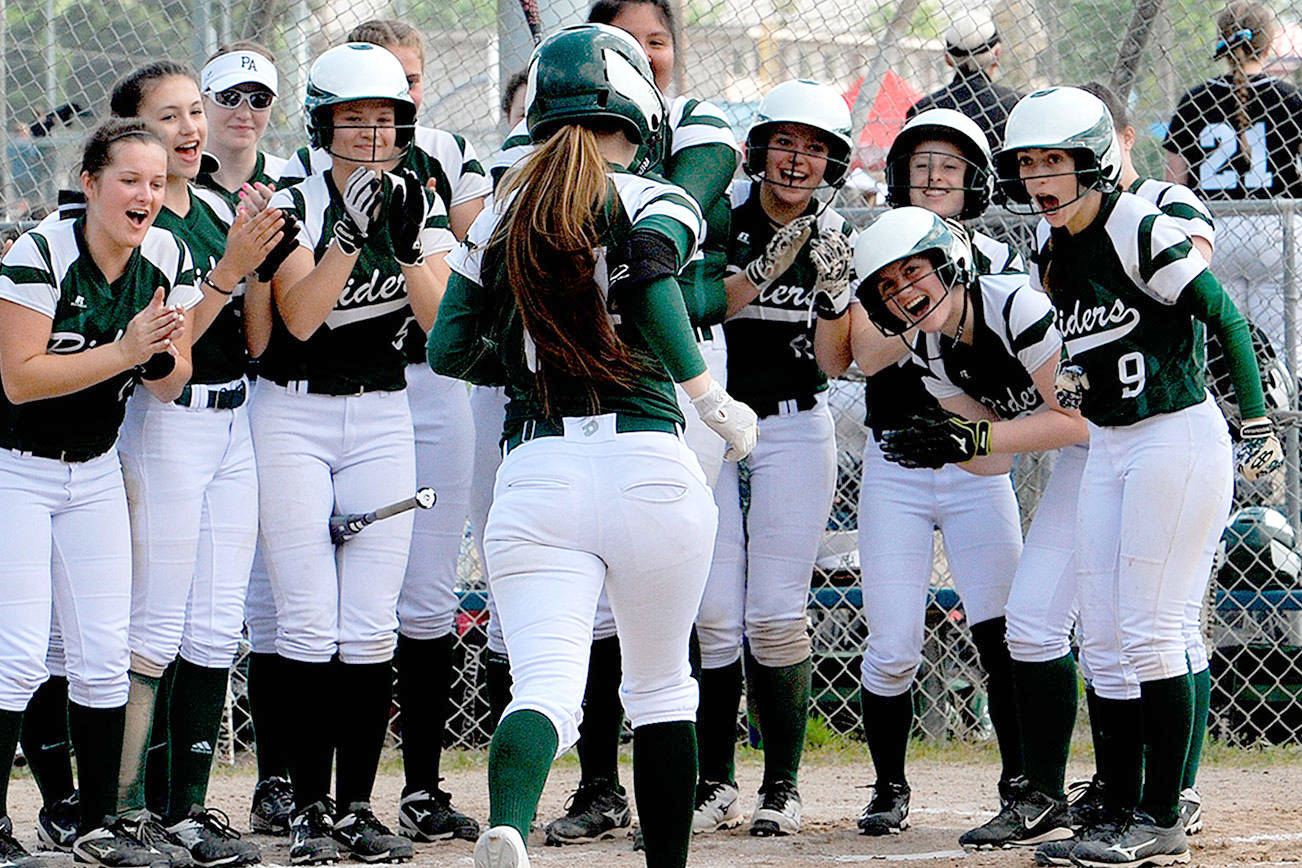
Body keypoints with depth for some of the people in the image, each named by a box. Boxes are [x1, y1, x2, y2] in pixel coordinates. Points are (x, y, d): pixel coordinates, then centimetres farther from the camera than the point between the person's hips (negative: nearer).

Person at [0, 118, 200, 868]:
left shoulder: (167, 257, -4)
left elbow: (173, 384, 2)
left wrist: (162, 356, -21)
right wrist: (124, 351, -29)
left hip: (96, 471, 5)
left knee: (104, 652, 1)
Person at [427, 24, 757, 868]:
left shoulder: (501, 217, 13)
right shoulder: (653, 201, 2)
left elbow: (450, 347, 10)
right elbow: (651, 269, -19)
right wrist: (707, 395, -13)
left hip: (534, 472, 2)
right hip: (647, 460, -2)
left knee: (547, 688, -9)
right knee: (661, 688, 16)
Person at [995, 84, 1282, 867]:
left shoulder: (1142, 232, -15)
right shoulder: (1050, 251, 8)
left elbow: (1226, 320, -13)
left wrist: (1258, 428, -12)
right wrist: (1068, 377, 7)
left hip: (1179, 438, -8)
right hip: (1107, 448, 8)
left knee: (1149, 629, -8)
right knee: (1104, 641, 6)